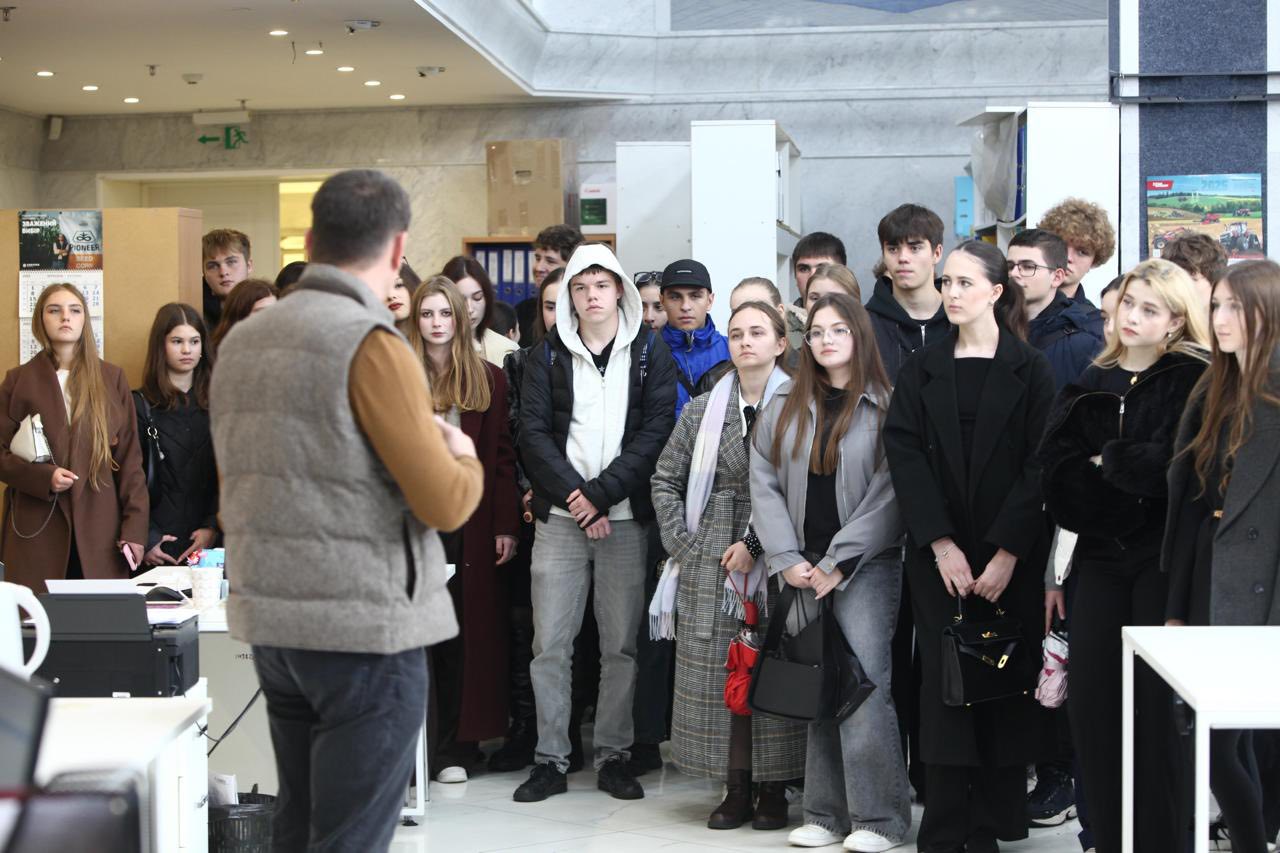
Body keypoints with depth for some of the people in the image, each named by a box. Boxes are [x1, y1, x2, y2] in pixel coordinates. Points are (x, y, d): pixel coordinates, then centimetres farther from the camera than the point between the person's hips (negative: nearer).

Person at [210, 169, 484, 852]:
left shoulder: (242, 344, 8)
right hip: (368, 629, -7)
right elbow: (445, 504, -15)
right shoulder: (371, 345, -14)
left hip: (271, 625, 7)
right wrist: (464, 455, 6)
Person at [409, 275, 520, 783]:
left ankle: (454, 749, 11)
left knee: (464, 633, 4)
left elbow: (501, 456, 3)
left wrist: (506, 525, -4)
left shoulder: (487, 380, 6)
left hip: (467, 523, 0)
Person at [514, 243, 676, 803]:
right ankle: (550, 760, 6)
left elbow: (656, 430, -2)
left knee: (621, 645, 2)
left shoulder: (649, 352, 6)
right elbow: (534, 431, 2)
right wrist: (574, 494, -10)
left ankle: (613, 756, 12)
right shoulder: (547, 354, 9)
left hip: (625, 518, 0)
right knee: (550, 644, -1)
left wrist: (602, 493, -10)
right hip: (560, 516, 1)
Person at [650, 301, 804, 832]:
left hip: (774, 560, -3)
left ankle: (774, 791, 8)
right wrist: (682, 543, 4)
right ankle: (736, 790, 10)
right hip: (710, 564, 3)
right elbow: (665, 480, 14)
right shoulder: (702, 410, 10)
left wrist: (756, 544, -13)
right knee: (717, 673, 2)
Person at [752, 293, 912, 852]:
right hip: (803, 571, 4)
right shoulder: (785, 408, 13)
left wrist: (837, 564, -10)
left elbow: (889, 493, -7)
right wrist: (786, 559, -3)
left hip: (866, 567, -4)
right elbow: (764, 484, 8)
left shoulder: (886, 407, -1)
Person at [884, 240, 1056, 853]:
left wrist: (1007, 552, -13)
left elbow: (1040, 466, -5)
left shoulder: (1029, 370, 2)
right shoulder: (921, 371, 8)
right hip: (937, 554, 2)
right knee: (943, 685, -3)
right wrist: (941, 544, -11)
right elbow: (905, 457, 0)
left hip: (1013, 556, -1)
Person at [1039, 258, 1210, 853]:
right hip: (1099, 558, 4)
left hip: (1163, 558, -4)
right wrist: (1137, 475, -11)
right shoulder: (1088, 387, 12)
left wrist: (1107, 462, -2)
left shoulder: (1192, 379, -1)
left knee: (1157, 701, -5)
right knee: (1091, 701, 0)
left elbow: (1173, 463, -14)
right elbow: (1059, 474, -1)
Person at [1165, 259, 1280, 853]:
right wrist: (1178, 608, 10)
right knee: (1231, 748, 10)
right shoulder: (1213, 395, 12)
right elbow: (1192, 507, 12)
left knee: (1220, 748, -6)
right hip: (1213, 594, 7)